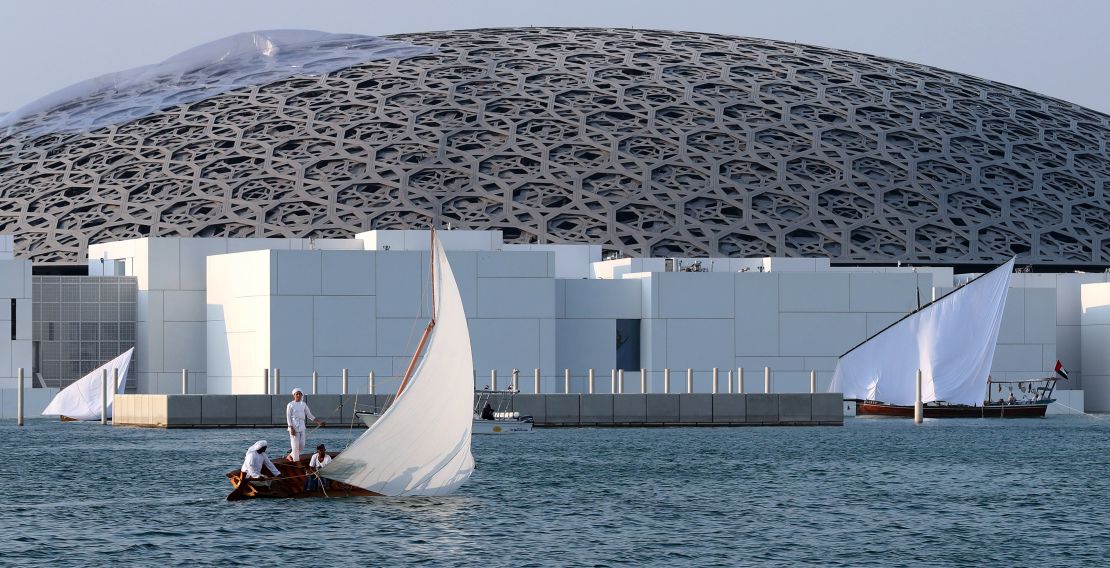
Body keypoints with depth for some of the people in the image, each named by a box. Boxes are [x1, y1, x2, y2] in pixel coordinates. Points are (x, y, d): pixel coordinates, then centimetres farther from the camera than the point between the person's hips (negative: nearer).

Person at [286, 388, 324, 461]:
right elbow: (288, 417, -6)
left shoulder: (303, 404, 11)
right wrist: (291, 428, -15)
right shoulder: (290, 405, -3)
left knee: (302, 445, 3)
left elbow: (309, 415, 14)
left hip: (302, 426, 5)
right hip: (294, 426, -5)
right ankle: (296, 460, 1)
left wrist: (319, 422, 4)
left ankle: (291, 455, 22)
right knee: (295, 444, -6)